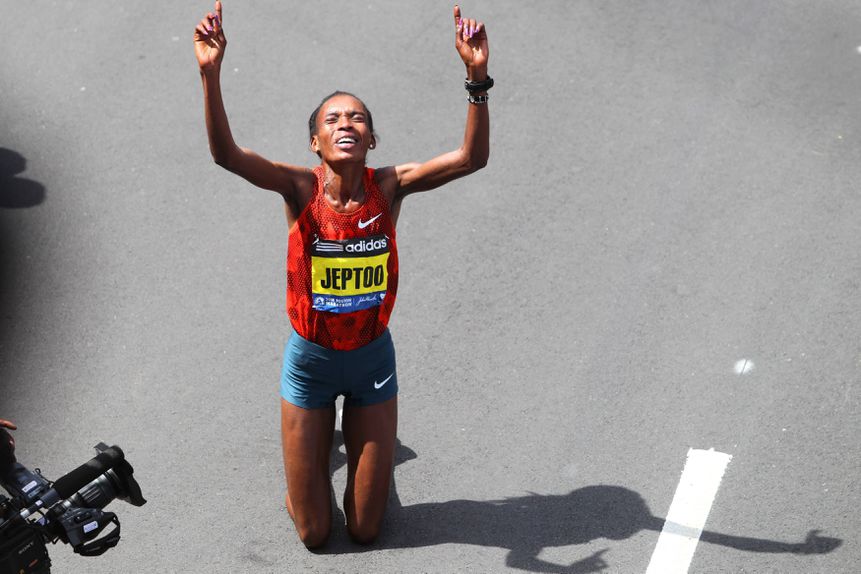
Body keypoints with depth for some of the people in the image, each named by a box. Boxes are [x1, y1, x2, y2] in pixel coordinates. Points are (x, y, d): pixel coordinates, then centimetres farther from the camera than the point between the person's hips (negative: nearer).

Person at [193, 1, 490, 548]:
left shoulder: (389, 187, -13)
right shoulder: (301, 188, -17)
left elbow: (472, 157, -25)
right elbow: (226, 153, -32)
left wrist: (478, 77, -35)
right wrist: (211, 73, -45)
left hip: (372, 357, 1)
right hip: (310, 359, -1)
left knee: (365, 530, 12)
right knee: (314, 534, 10)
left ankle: (356, 437, 43)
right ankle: (317, 446, 42)